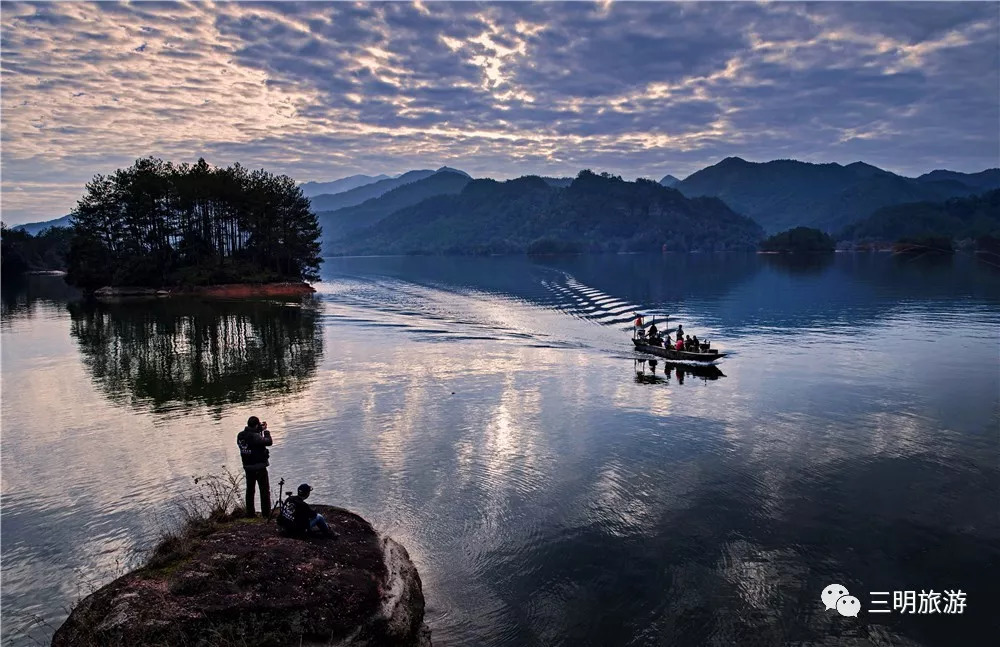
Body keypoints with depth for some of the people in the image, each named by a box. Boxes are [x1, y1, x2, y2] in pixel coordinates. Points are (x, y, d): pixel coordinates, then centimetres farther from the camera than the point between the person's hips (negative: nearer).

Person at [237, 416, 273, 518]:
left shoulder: (240, 435, -1)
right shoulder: (255, 436, -23)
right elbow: (269, 442, -17)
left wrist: (259, 430, 8)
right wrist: (266, 430, -6)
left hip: (247, 466, 6)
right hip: (259, 466, -6)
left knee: (250, 490, 17)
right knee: (265, 490, 6)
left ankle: (250, 513, 21)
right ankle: (266, 512, 7)